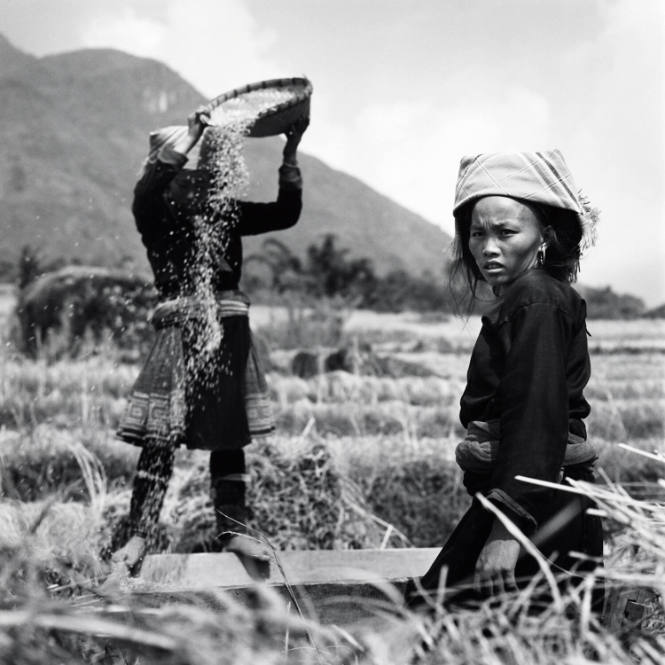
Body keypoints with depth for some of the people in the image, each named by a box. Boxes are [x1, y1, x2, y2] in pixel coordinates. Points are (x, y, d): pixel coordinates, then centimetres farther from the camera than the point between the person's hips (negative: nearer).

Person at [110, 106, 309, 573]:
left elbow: (286, 213, 10)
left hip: (229, 331, 5)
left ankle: (232, 530, 17)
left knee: (230, 434, 8)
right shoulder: (161, 211, -1)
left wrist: (291, 153, 4)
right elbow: (145, 195, -24)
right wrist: (190, 139, -22)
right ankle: (139, 536, 0)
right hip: (181, 330, -5)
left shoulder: (228, 212, 14)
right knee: (161, 436, -8)